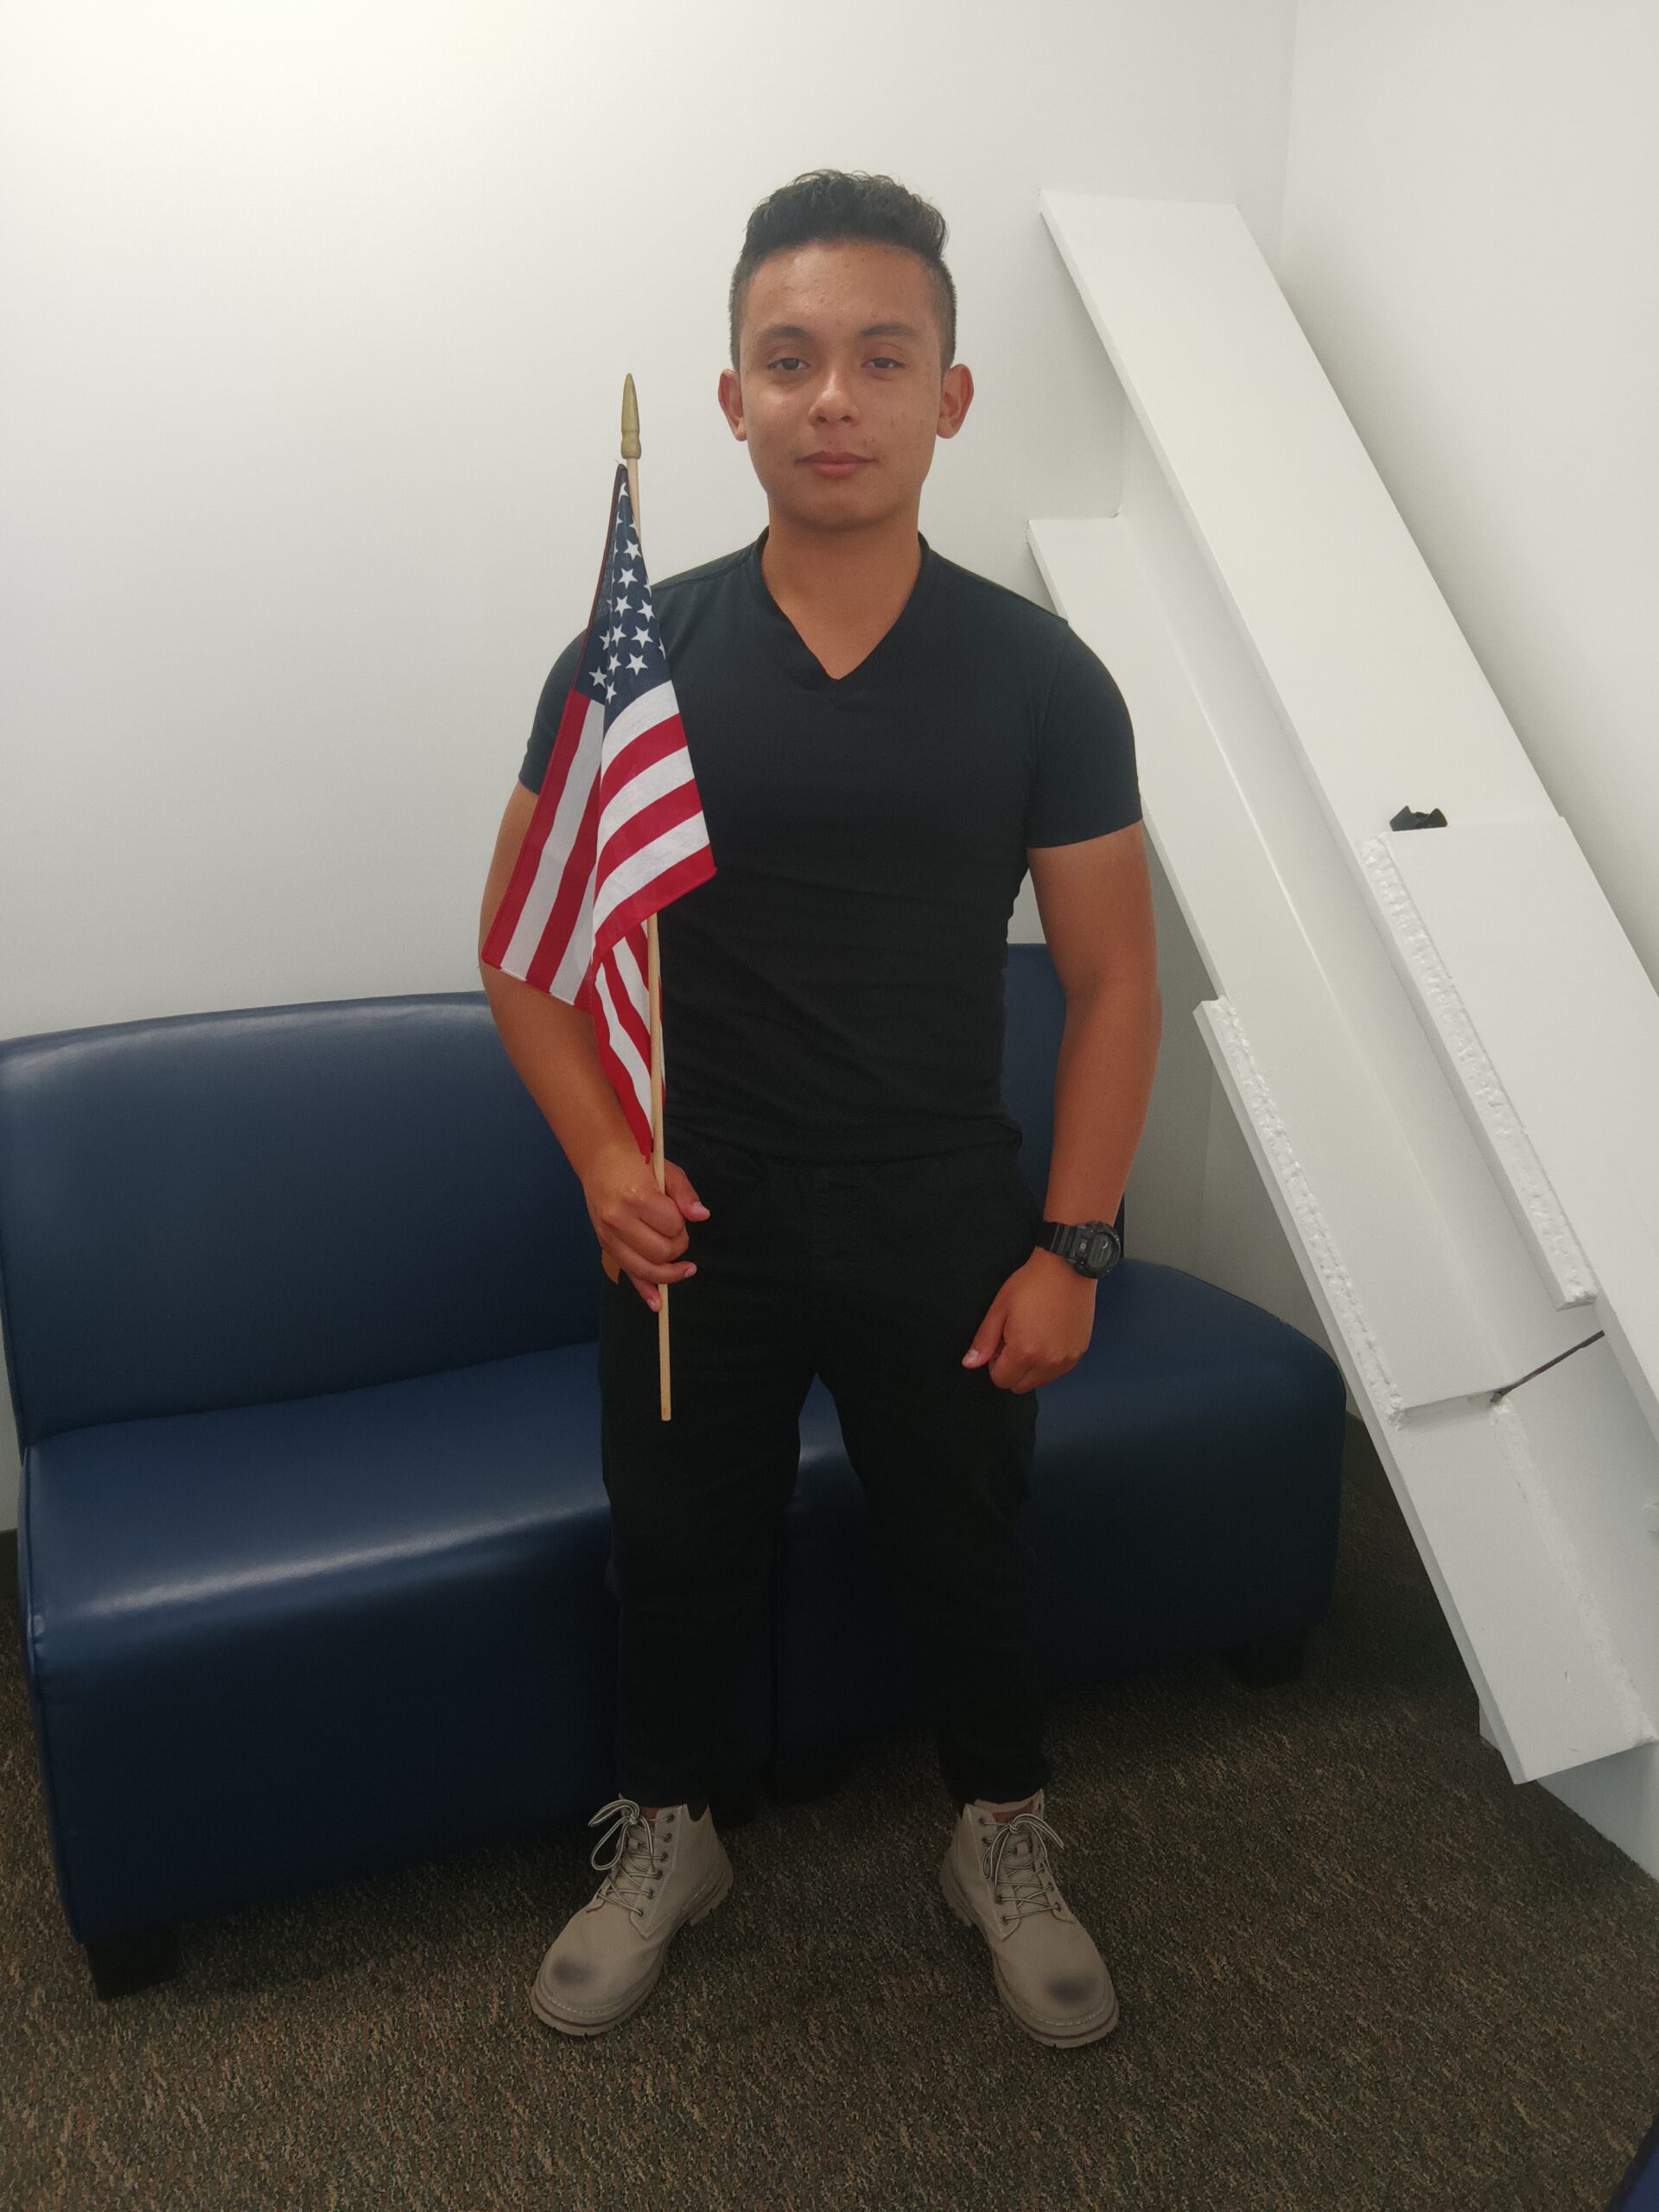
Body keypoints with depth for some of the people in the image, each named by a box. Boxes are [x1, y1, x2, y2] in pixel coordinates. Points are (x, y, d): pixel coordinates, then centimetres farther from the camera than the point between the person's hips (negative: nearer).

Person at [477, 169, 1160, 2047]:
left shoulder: (1040, 678, -8)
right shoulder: (633, 656, -8)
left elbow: (1110, 982, -3)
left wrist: (1067, 1246, -7)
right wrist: (599, 1150, -13)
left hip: (941, 1223, 0)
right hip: (692, 1220, 1)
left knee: (964, 1553, 17)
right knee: (679, 1548, 18)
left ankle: (1003, 1848, 45)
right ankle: (664, 1838, 45)